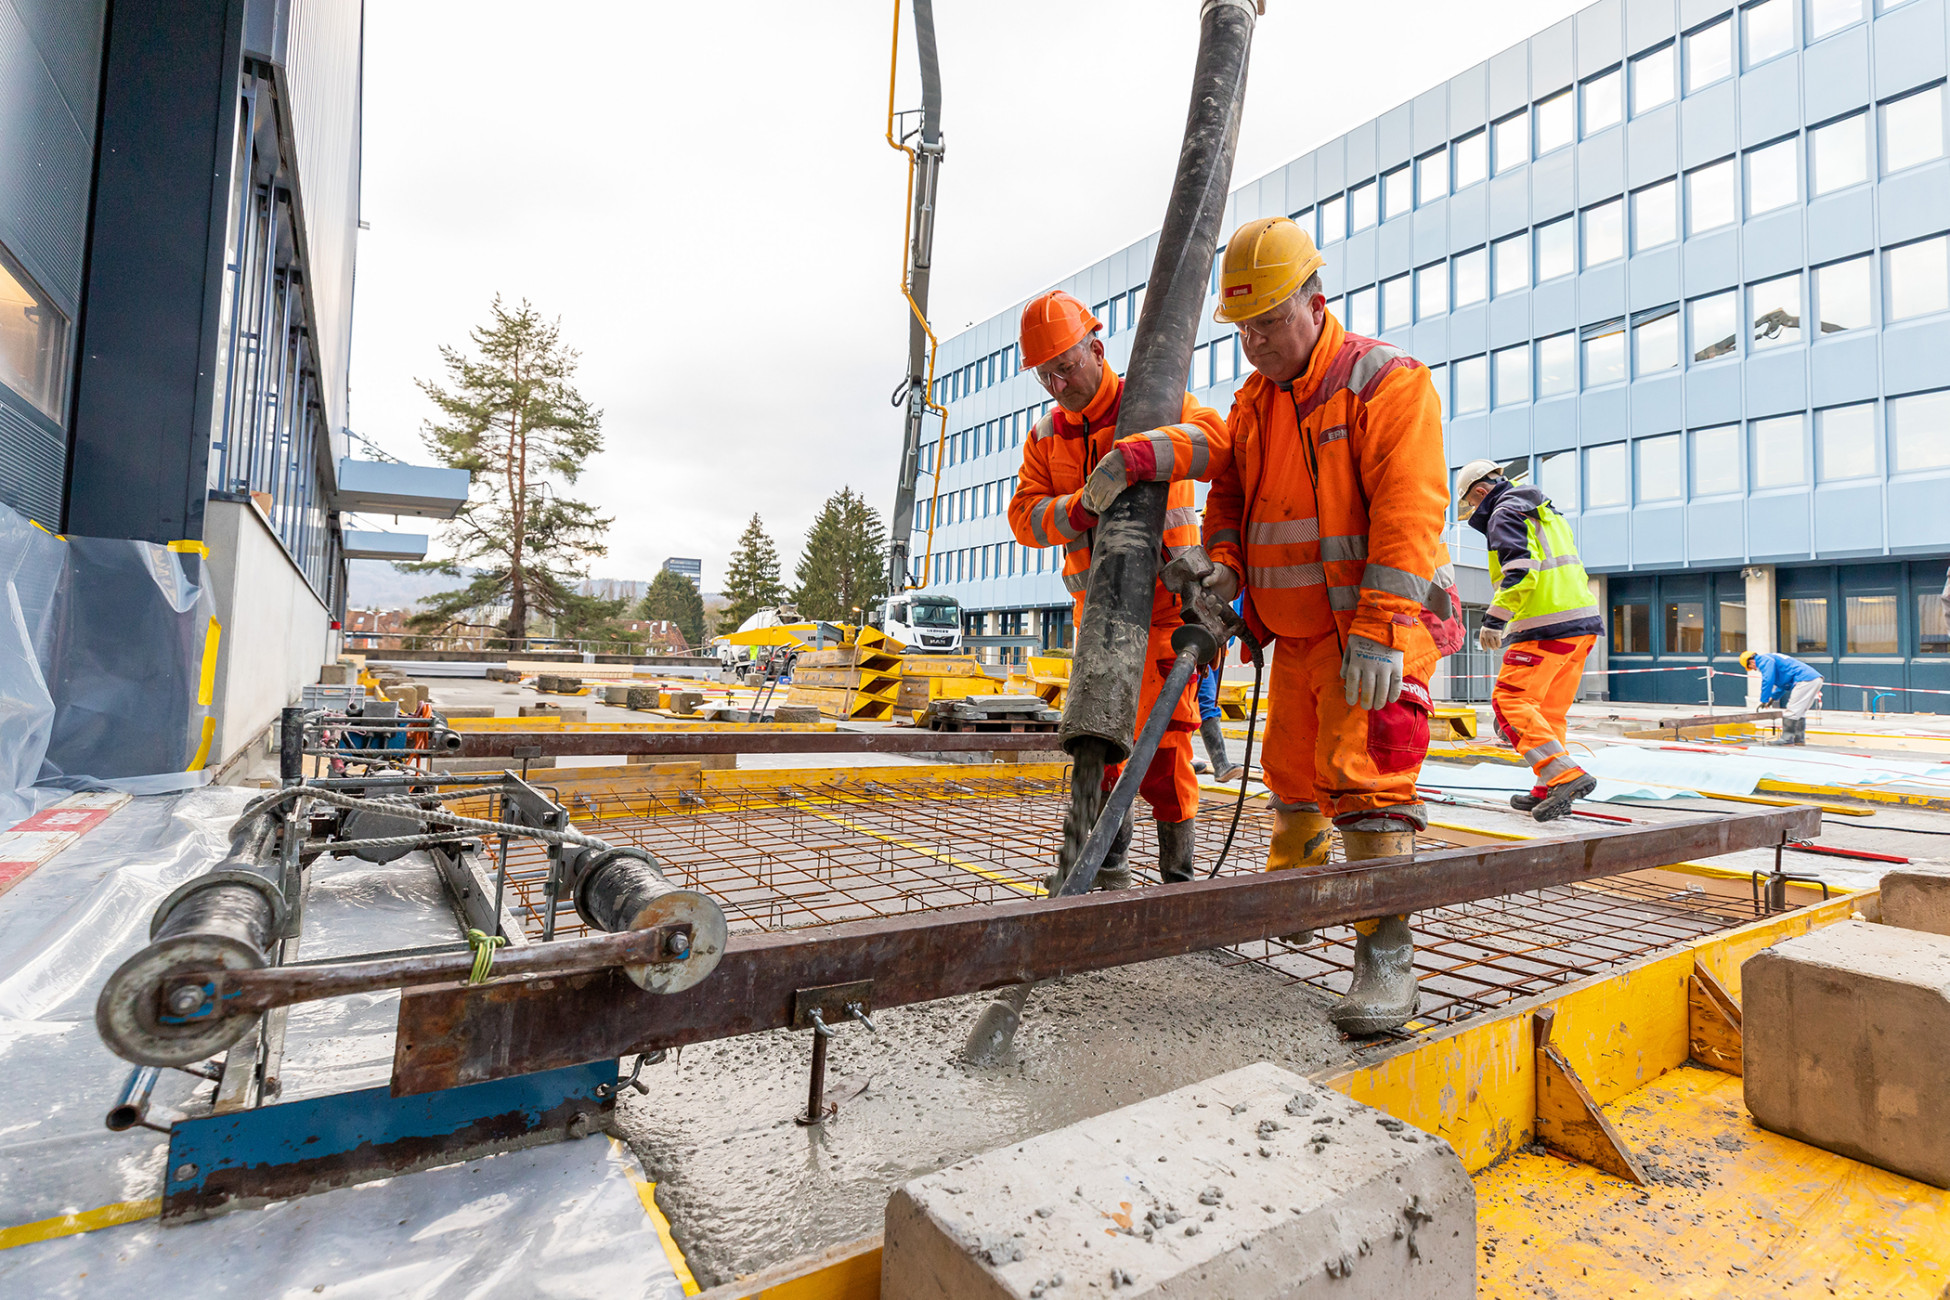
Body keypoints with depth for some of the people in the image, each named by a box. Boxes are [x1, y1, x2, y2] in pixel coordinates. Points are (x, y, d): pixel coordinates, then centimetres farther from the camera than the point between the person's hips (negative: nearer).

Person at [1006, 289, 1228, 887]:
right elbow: (1024, 517, -1)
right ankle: (1105, 858, 26)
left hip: (1162, 597, -5)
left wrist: (1134, 455, -41)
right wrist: (1076, 509, -22)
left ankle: (1178, 866, 5)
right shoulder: (1045, 437, 10)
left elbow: (1215, 435, -26)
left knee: (1161, 733, -9)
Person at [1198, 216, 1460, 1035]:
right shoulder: (1252, 403, 12)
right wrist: (1225, 564, -7)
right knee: (1292, 770, 17)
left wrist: (1380, 629, -27)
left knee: (1364, 772, -14)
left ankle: (1386, 954, -5)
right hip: (1298, 629, 7)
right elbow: (1228, 495, 15)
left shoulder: (1386, 382, -11)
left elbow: (1407, 512, -20)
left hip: (1378, 627, -7)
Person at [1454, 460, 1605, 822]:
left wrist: (1494, 620, -22)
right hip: (1582, 623, 10)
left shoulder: (1505, 513, -4)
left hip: (1547, 627, -10)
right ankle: (1547, 791, 16)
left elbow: (1520, 571, -19)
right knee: (1549, 710, 13)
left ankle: (1567, 775, -21)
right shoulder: (1547, 512, 26)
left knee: (1509, 701, -11)